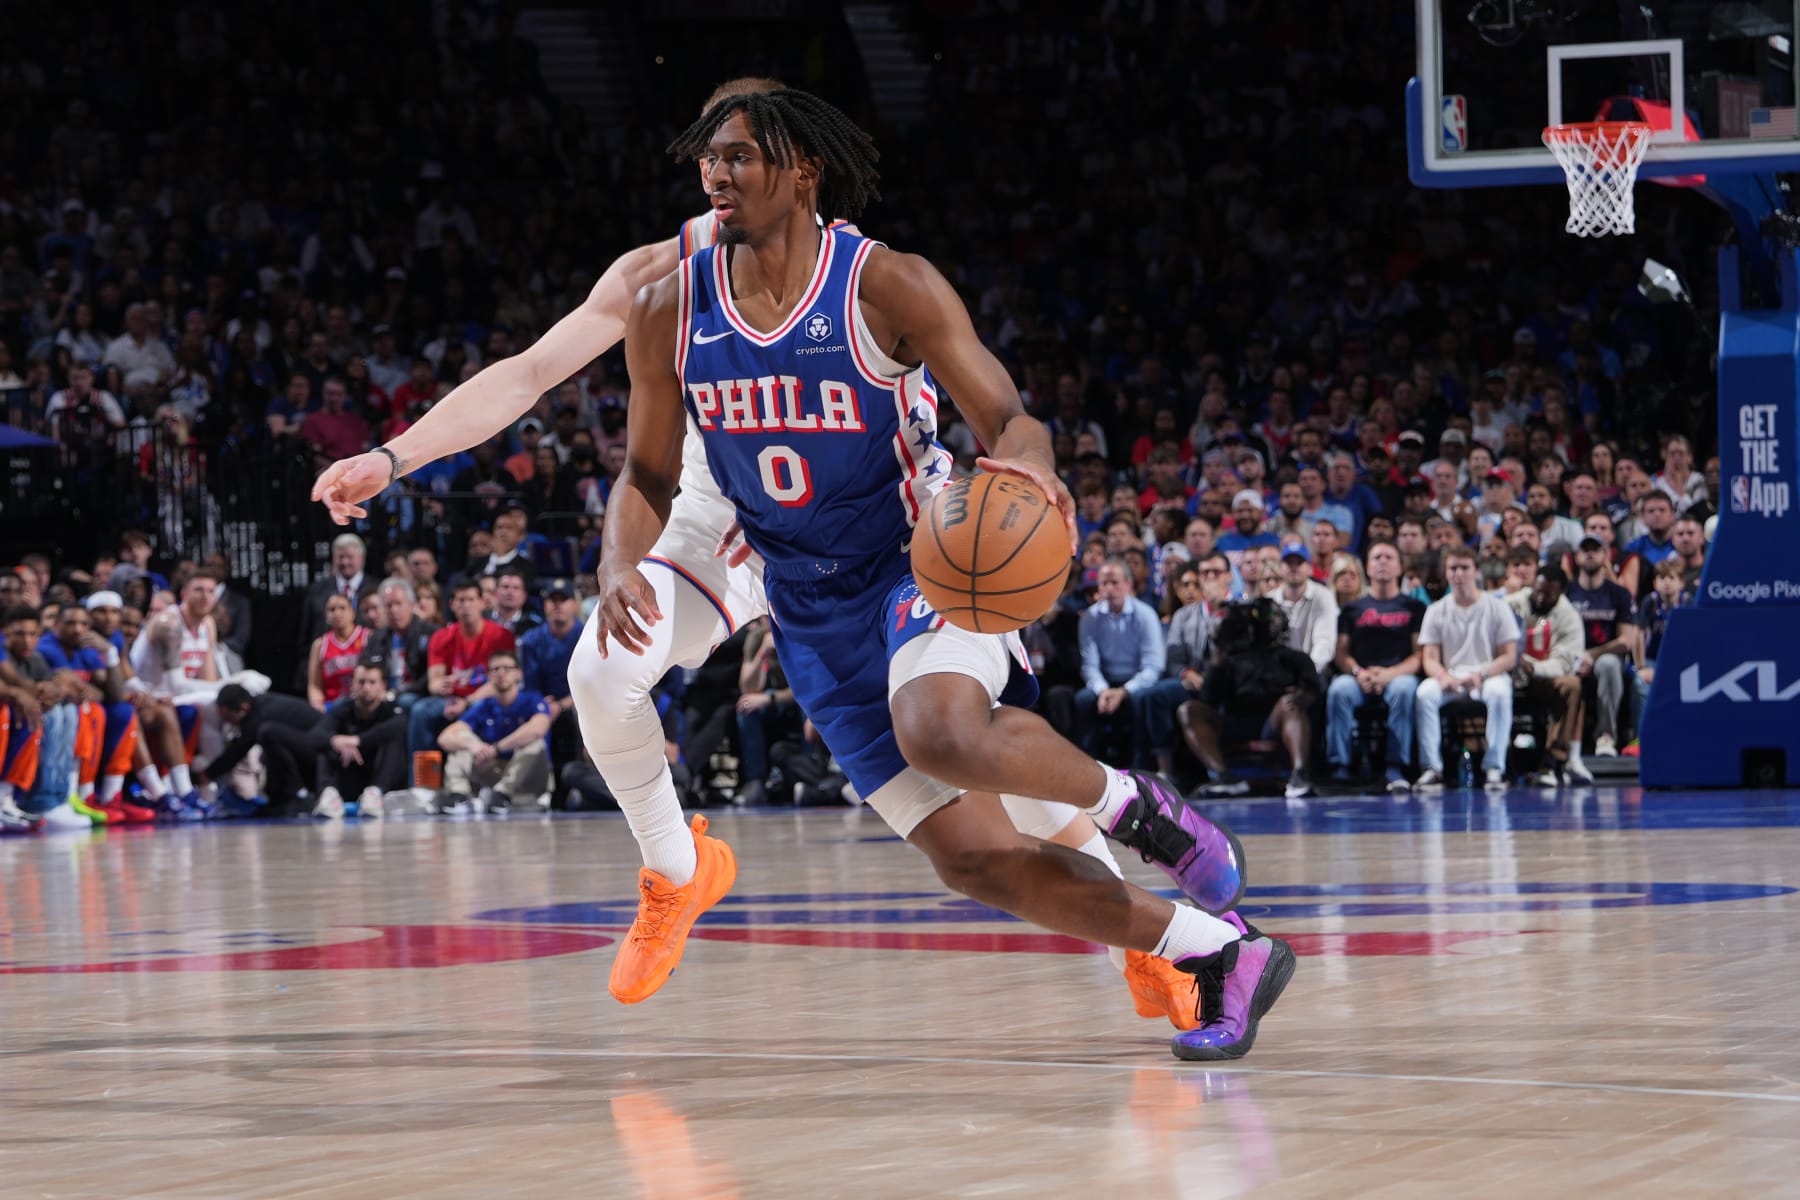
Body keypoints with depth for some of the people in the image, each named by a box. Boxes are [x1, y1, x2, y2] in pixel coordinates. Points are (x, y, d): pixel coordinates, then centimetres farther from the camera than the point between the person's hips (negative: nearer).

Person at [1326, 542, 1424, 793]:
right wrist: (1358, 673, -11)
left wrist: (1390, 674, -13)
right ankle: (1340, 767, -32)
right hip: (1359, 677, 1)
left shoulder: (1413, 608, 15)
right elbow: (1341, 652, 12)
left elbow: (1421, 654, 4)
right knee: (1339, 690, -33)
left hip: (1398, 675, -1)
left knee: (1403, 689, -38)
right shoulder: (1353, 609, 21)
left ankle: (1396, 768, -36)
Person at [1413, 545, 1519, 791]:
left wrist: (1481, 674, -18)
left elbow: (1509, 658, -1)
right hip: (1450, 679, 2)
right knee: (1424, 693, -31)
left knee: (1499, 692, -37)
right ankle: (1432, 769, -30)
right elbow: (1430, 659, 4)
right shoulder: (1437, 611, 10)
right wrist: (1443, 675, -19)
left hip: (1489, 675, -2)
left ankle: (1494, 768, -33)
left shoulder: (1497, 607, 5)